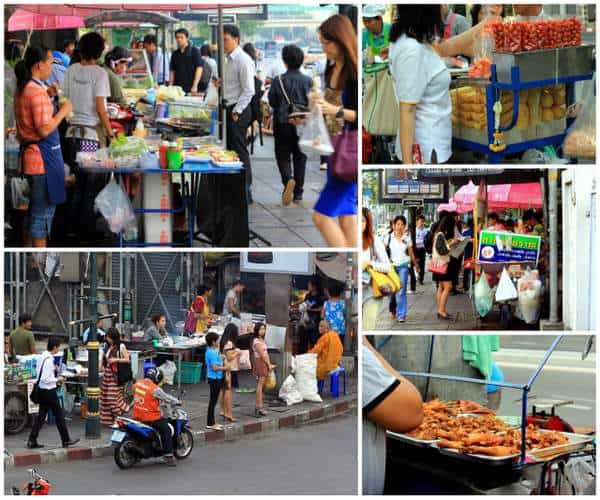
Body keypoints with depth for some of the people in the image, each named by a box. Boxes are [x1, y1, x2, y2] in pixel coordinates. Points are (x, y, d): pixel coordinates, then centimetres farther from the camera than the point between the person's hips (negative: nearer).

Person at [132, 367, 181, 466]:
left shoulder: (137, 384, 4)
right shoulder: (155, 389, -16)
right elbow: (167, 398, -6)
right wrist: (177, 401, 14)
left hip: (137, 416, 8)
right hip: (150, 418, -8)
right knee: (166, 430, 2)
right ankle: (168, 456, -3)